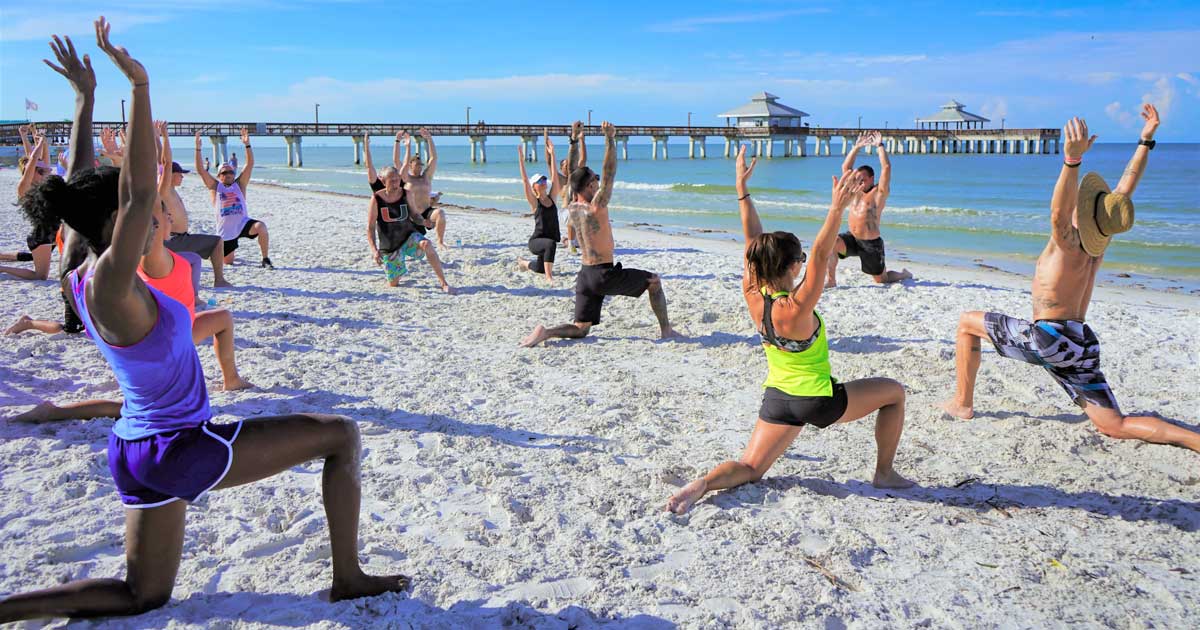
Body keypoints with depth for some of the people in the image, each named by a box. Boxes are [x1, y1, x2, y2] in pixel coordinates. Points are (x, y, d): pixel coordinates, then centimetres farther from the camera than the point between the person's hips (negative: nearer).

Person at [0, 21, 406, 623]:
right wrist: (140, 86, -34)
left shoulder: (80, 277, 2)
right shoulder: (111, 285, -22)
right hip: (180, 449, -9)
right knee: (342, 434, 0)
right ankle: (348, 577, 7)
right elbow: (142, 192, -35)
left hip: (139, 450, 9)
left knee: (142, 597, 24)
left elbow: (84, 186, 13)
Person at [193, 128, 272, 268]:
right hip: (225, 230, 1)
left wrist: (247, 144, -14)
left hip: (243, 224, 0)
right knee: (228, 262, 6)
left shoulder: (239, 184, 6)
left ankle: (266, 260, -22)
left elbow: (250, 165, -4)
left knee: (261, 226, -34)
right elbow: (200, 170, -4)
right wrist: (198, 148, -12)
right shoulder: (215, 187, 6)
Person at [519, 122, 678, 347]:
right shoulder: (596, 207, -15)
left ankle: (546, 332, -13)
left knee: (579, 330, 13)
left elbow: (572, 177, 17)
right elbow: (609, 172, -17)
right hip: (604, 275, -6)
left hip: (585, 276, 6)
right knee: (654, 281, 16)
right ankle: (666, 330, 18)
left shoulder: (571, 210, 5)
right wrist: (610, 138, -15)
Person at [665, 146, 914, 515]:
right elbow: (821, 255, -35)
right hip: (818, 401, -6)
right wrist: (837, 209, -46)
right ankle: (884, 474, 21)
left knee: (750, 470, 13)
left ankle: (702, 484, -18)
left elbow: (754, 241, -5)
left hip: (777, 398, 6)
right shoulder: (796, 309, -28)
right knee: (893, 392, 15)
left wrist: (742, 190, -3)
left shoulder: (753, 296, -10)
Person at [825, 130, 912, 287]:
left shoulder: (878, 193, -9)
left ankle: (905, 275, 39)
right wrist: (857, 147, 3)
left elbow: (886, 168, -20)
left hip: (871, 243, -5)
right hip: (852, 238, 5)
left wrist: (880, 146, -15)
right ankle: (831, 280, -18)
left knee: (881, 280, 6)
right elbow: (846, 167, 9)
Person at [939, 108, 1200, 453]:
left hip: (1047, 338, -7)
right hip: (1081, 345, 7)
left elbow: (1058, 213, -37)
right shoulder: (1099, 242, 6)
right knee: (1116, 426, 8)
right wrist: (1146, 140, 19)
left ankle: (962, 403, 9)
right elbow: (1124, 190, 16)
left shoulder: (1069, 244, -14)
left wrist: (1072, 158, -48)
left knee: (967, 321, 10)